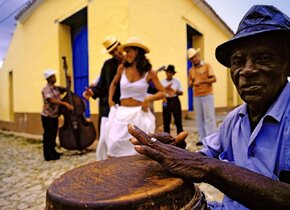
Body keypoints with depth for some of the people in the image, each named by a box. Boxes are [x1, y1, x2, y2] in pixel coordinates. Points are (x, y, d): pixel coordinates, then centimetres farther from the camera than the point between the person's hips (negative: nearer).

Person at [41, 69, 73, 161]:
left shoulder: (56, 88, 8)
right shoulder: (46, 89, -16)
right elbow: (51, 100, -29)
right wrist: (65, 103, -36)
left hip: (55, 116, 8)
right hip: (47, 116, -8)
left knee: (53, 135, 17)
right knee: (48, 136, 1)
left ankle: (53, 152, 30)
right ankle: (48, 155, 11)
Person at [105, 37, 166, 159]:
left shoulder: (149, 72, -4)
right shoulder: (122, 68, 2)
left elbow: (162, 93, 0)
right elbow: (113, 84, 21)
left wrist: (149, 99, -16)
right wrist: (110, 100, 11)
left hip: (139, 114, -2)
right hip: (121, 113, 2)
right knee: (114, 145, -4)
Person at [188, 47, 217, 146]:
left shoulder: (207, 66, 3)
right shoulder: (191, 70, 13)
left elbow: (214, 79, -4)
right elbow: (190, 84, 14)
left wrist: (203, 81, -16)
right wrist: (192, 83, -8)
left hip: (207, 95, -4)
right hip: (196, 96, 4)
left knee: (209, 117, -5)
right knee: (199, 118, 5)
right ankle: (202, 139, 12)